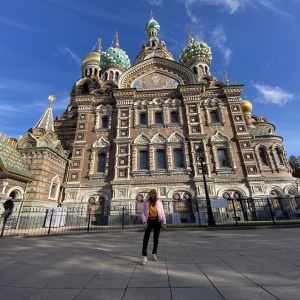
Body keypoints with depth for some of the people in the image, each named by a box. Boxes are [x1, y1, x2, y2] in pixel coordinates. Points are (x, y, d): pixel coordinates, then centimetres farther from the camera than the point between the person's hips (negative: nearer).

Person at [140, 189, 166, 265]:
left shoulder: (159, 202, 3)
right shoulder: (146, 202, 1)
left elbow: (162, 212, 2)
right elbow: (143, 212, -2)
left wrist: (164, 222, -4)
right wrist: (144, 222, -13)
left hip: (157, 221, 1)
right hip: (149, 221, -1)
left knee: (156, 238, 10)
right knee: (146, 238, -8)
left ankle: (154, 254, 25)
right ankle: (144, 256, -5)